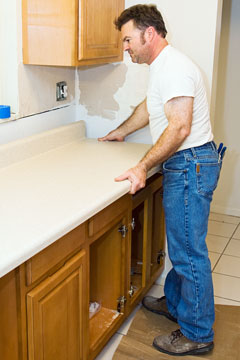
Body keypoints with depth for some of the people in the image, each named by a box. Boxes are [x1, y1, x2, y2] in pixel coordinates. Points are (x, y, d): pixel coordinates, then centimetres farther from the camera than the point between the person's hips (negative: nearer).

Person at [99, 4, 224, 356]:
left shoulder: (174, 67, -18)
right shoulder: (161, 66, 16)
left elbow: (179, 128, -27)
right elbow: (149, 107, 32)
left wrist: (143, 167, -30)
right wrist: (120, 132, 43)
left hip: (190, 165, -11)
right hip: (184, 165, 11)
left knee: (189, 251, -3)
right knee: (181, 244, 20)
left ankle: (197, 334, 11)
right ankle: (174, 303, 37)